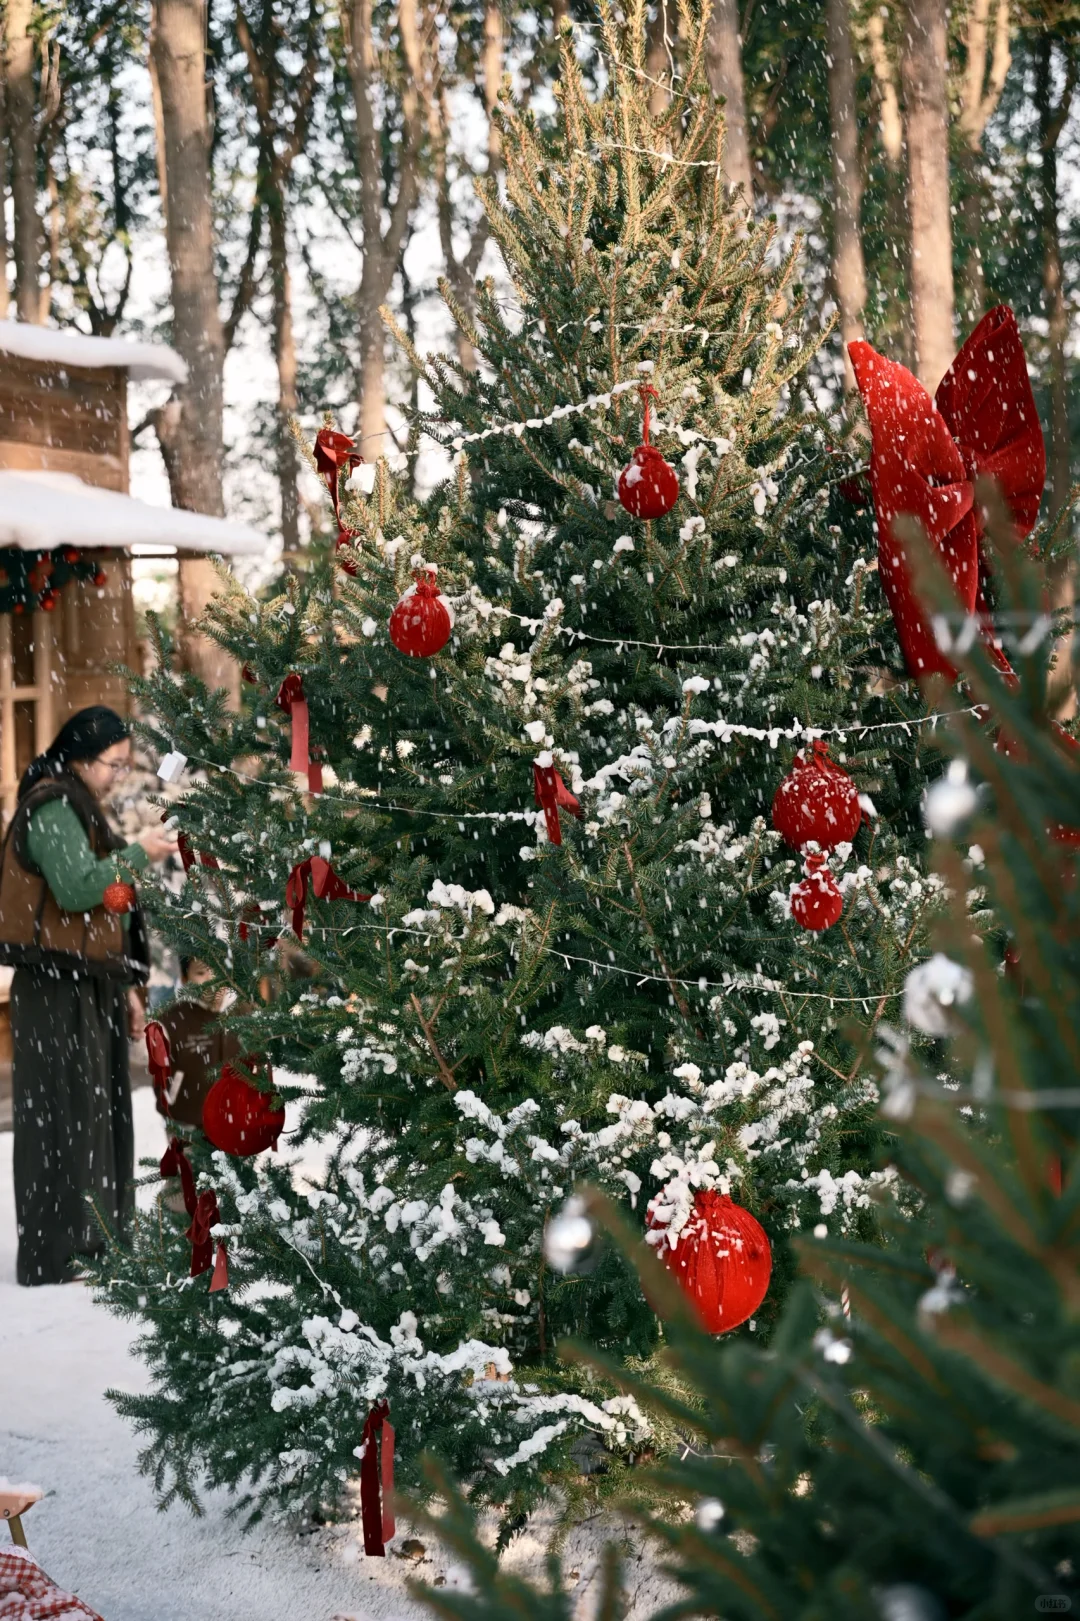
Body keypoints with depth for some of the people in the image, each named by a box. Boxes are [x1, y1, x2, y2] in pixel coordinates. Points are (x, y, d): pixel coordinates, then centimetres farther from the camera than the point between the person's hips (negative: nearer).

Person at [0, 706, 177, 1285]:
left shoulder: (80, 807, 20)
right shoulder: (51, 808, -11)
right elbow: (76, 888, -23)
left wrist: (124, 986, 19)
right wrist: (137, 854, -14)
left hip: (89, 986, 10)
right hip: (56, 989, -10)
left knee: (100, 1112, 11)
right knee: (63, 1114, -9)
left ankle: (92, 1239, 18)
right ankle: (52, 1254, -6)